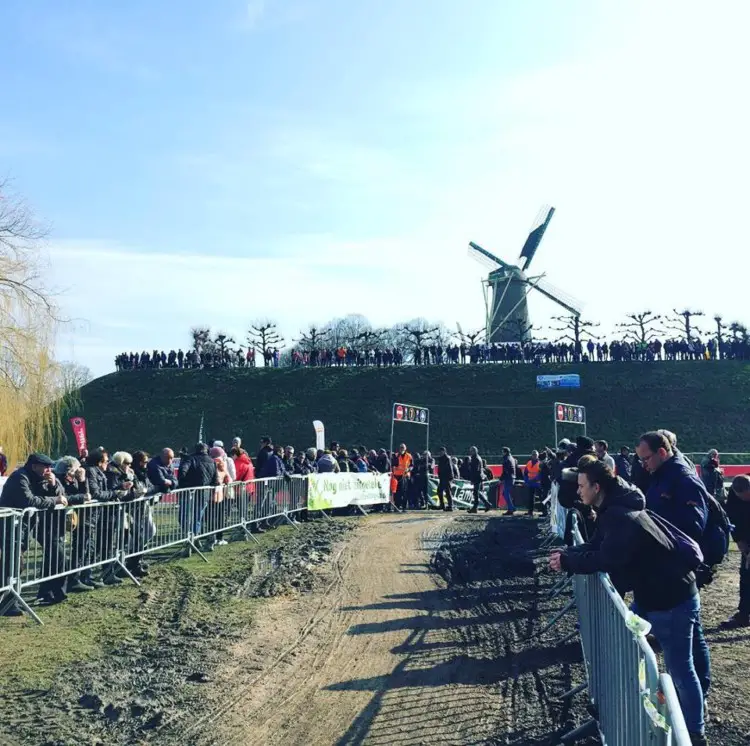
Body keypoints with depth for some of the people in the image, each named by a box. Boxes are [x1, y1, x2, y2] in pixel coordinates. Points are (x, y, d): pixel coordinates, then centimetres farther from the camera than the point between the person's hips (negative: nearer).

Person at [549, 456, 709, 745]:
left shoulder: (621, 517, -27)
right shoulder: (612, 510, 6)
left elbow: (607, 559, -34)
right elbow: (596, 546, 12)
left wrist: (567, 562, -23)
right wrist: (566, 553, -5)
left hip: (673, 601, -10)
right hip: (650, 596, 11)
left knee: (680, 670, 1)